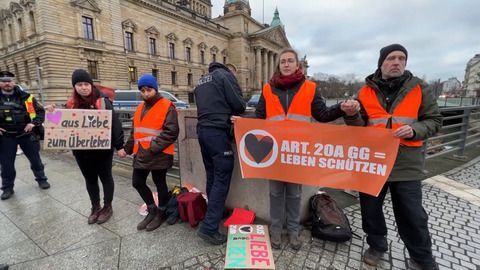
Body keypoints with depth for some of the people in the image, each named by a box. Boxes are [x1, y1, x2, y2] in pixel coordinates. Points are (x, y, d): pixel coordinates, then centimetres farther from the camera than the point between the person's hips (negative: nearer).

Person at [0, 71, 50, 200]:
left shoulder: (25, 97, -4)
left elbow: (40, 111, 1)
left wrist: (34, 123, -15)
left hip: (26, 134, -2)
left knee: (35, 159, 10)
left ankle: (41, 179, 27)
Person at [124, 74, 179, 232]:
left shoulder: (167, 106, -10)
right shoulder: (140, 108, 15)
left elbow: (171, 132, -18)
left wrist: (154, 147, -22)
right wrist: (128, 147, 19)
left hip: (159, 155, -8)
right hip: (141, 154, 8)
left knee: (159, 183, 7)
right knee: (137, 182, 13)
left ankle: (161, 213, 29)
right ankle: (152, 210, 34)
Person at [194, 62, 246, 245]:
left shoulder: (201, 81, 23)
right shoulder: (225, 75, 0)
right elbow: (239, 105, -7)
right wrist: (231, 111, 14)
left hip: (202, 129, 8)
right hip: (218, 131, -8)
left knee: (212, 176, 17)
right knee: (222, 178, -5)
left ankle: (215, 212, 31)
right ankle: (209, 227, -4)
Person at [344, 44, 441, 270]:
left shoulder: (418, 88, 2)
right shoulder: (366, 91, 3)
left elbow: (434, 121, 5)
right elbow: (359, 128, 6)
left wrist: (414, 130, -16)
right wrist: (352, 115, -16)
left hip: (406, 163, -1)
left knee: (412, 214, 7)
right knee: (370, 207, 13)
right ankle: (377, 245, 37)